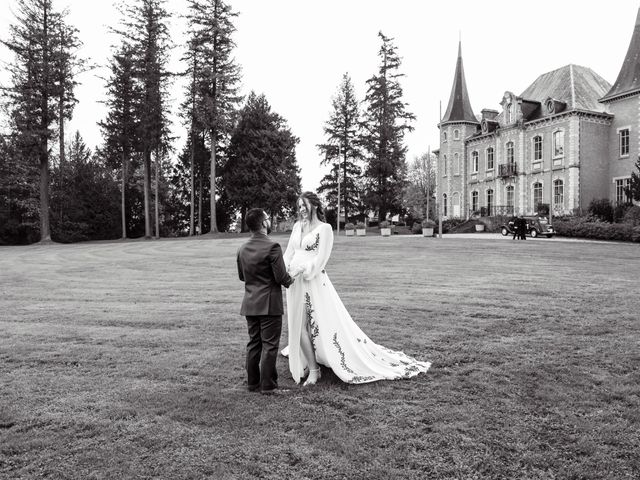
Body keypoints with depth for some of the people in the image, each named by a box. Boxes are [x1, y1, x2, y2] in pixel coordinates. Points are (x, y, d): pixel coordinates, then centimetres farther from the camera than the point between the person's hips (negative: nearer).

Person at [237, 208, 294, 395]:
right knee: (269, 345, 2)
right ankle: (268, 385, 8)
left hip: (250, 303, 7)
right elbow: (281, 277, -18)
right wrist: (290, 280, 2)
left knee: (254, 343, 15)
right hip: (269, 303, -7)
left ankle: (253, 382, 23)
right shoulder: (272, 246, -17)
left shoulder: (242, 249, 5)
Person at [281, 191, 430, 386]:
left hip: (314, 281, -6)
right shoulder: (297, 226, 13)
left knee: (327, 324, -6)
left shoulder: (324, 228, -6)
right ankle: (313, 370, 22)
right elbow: (289, 252, 12)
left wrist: (301, 270, -19)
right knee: (300, 325, 9)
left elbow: (320, 259, -12)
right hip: (295, 283, 7)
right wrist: (285, 270, -6)